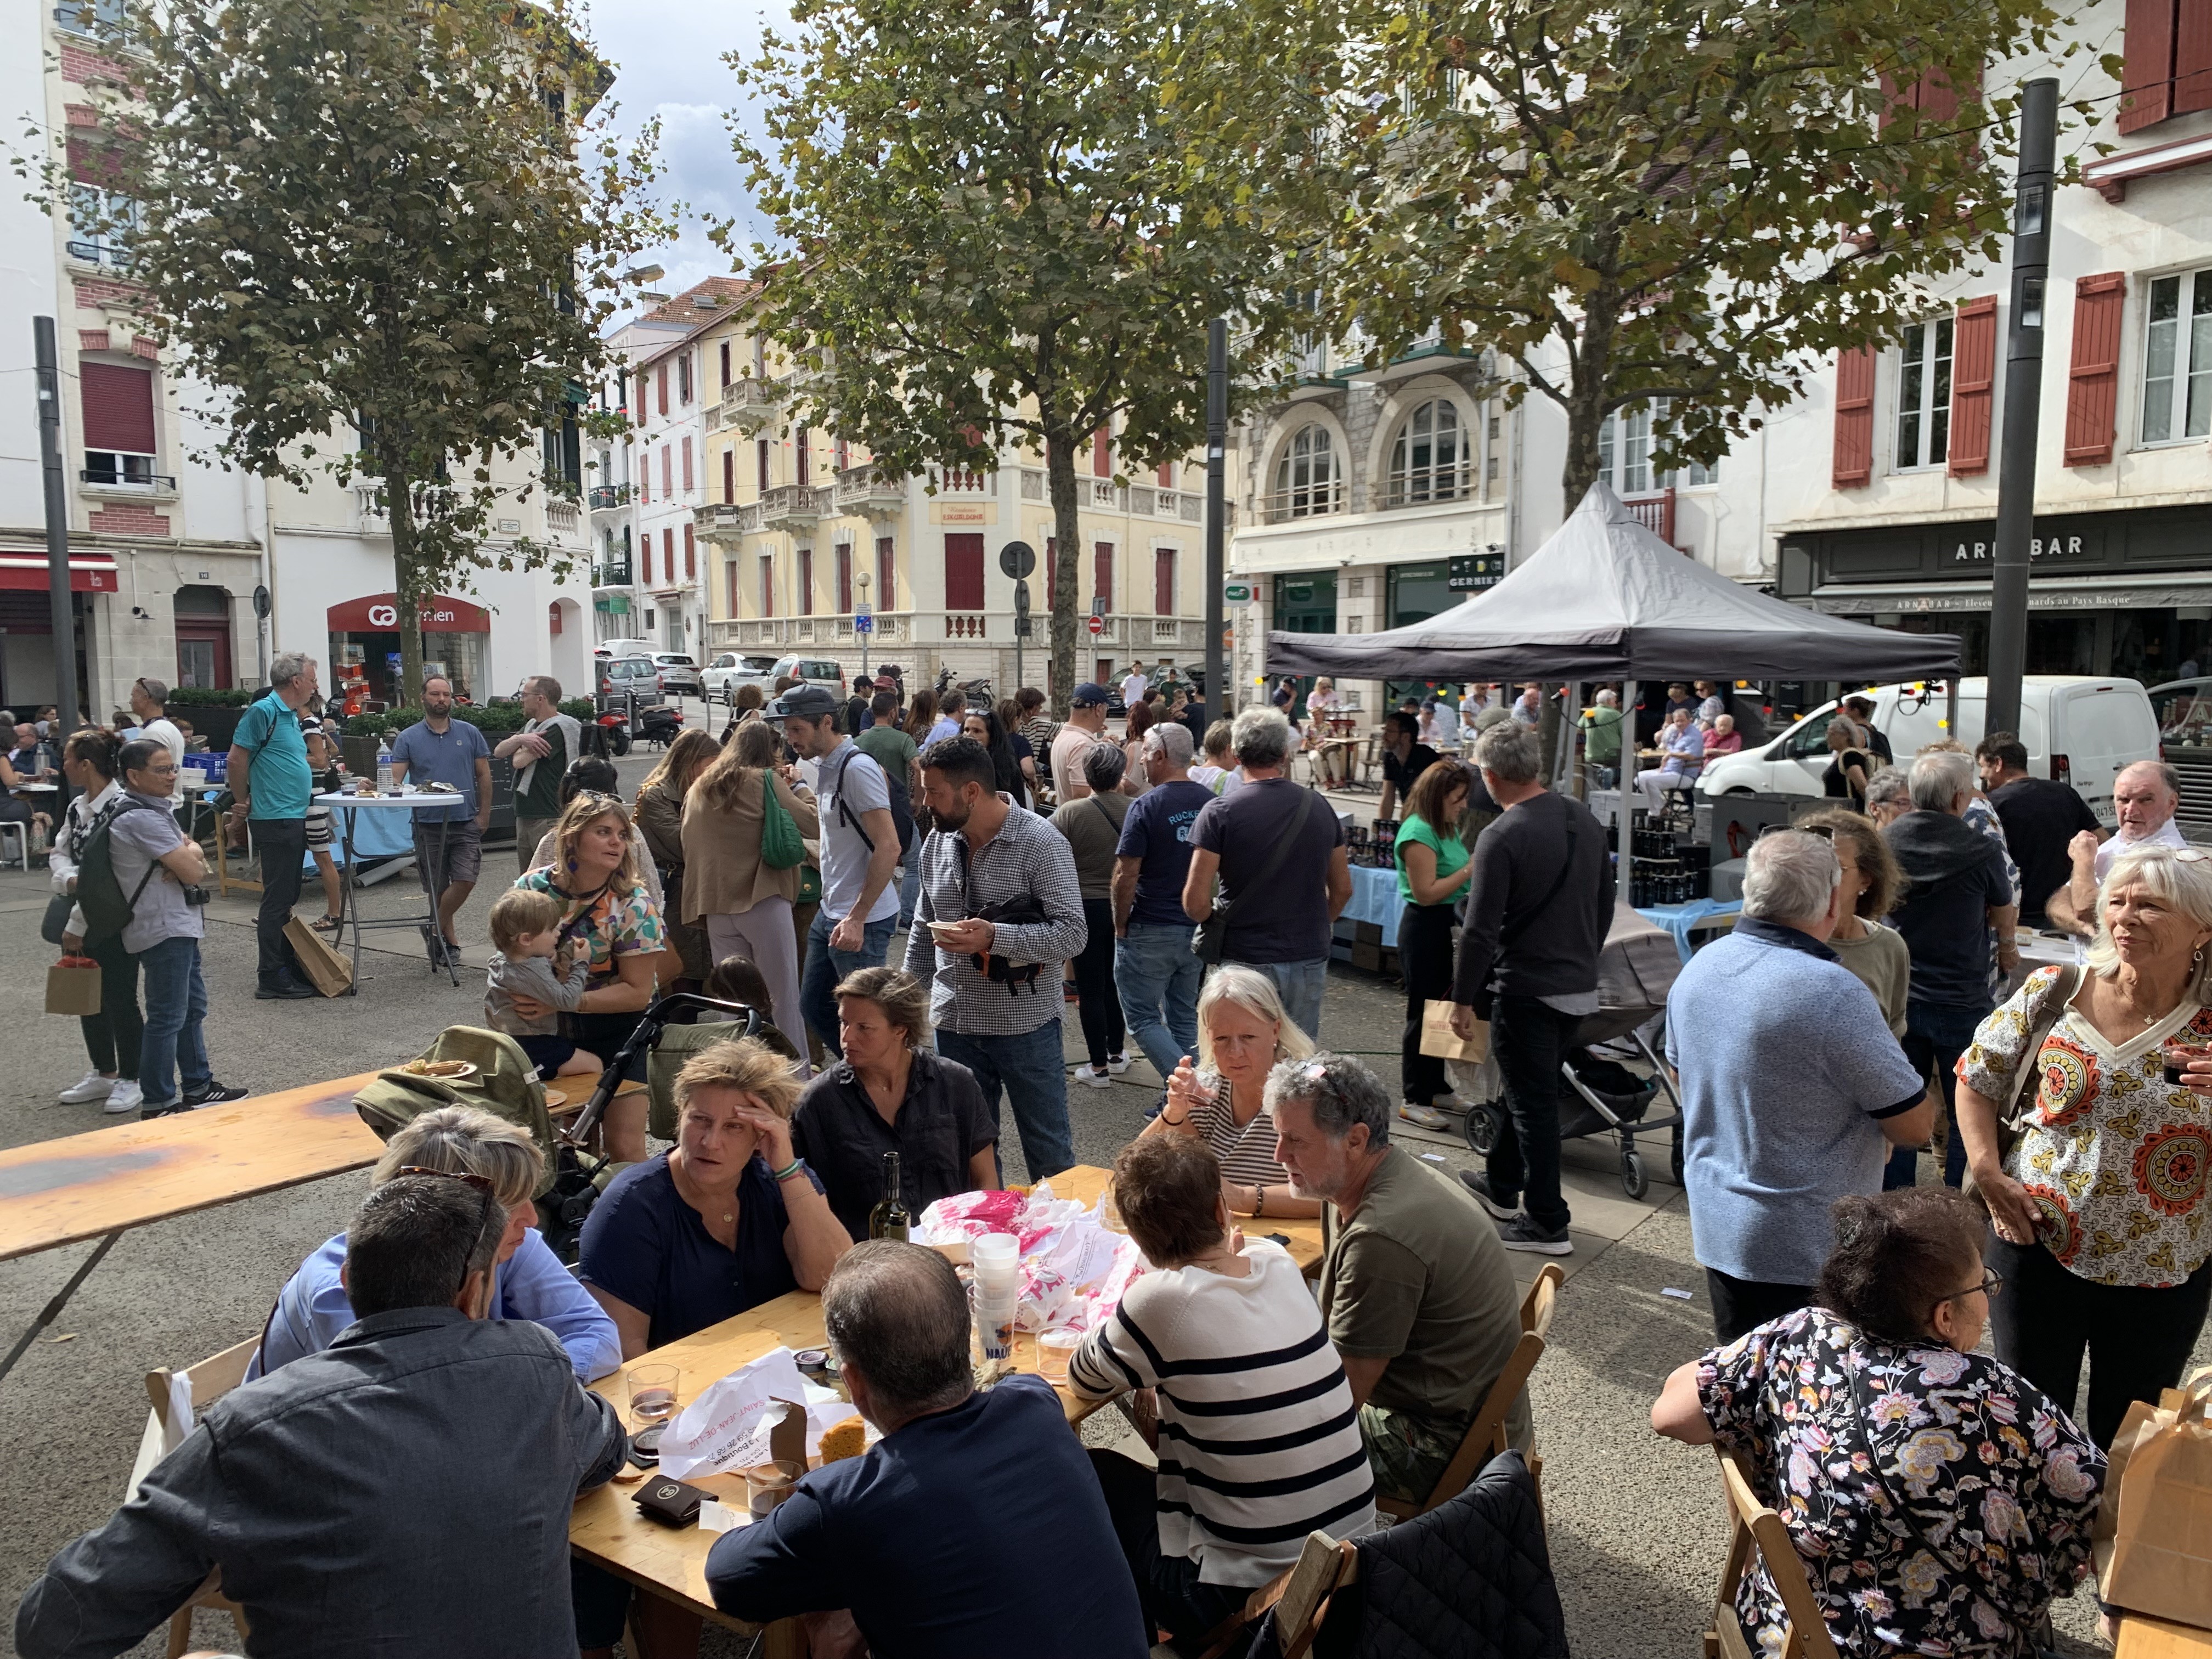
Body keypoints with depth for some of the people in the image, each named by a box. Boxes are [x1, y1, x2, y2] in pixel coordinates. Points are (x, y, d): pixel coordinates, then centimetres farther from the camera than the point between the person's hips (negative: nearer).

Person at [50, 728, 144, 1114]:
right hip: (80, 919, 9)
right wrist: (69, 879, -10)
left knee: (120, 999, 2)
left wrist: (77, 927, -18)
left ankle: (130, 1079, 17)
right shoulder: (78, 807, 8)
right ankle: (104, 1073, 31)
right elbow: (59, 851, 14)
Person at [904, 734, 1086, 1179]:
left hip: (1026, 1023, -5)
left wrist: (993, 937, -28)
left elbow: (1073, 934, -18)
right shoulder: (936, 842, 6)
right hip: (953, 1024, 5)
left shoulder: (1040, 842, -13)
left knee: (1049, 1154, 7)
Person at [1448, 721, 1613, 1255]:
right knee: (1529, 1090, 22)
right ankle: (1500, 1185, 38)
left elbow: (1481, 930, -19)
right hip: (1581, 986, 8)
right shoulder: (1583, 818, 4)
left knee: (1533, 1101, 2)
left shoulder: (1501, 837, -19)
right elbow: (1605, 902, 14)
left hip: (1527, 989, -8)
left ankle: (1548, 1224, 10)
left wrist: (1464, 999, -9)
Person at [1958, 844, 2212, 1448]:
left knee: (2127, 1440, 19)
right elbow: (1975, 1079, 3)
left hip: (2162, 1271, 0)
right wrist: (1988, 1174, -7)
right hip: (2038, 1245, 0)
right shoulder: (2052, 994, -8)